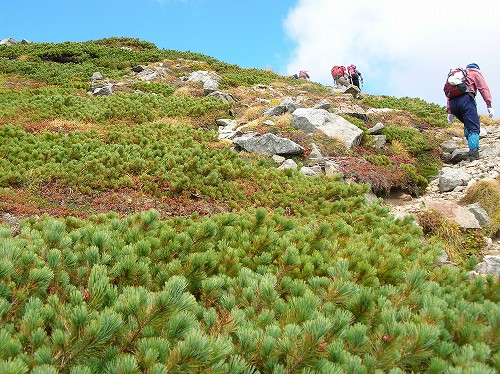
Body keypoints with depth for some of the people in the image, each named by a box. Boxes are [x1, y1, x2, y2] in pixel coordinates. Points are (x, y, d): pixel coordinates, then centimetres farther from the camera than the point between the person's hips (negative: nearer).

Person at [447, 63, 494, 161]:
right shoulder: (475, 72, 19)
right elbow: (483, 88, 5)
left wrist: (449, 112, 21)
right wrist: (489, 105, -2)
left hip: (453, 102, 6)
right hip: (466, 99, -5)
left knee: (467, 125, 21)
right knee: (474, 127, -9)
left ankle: (472, 147, 8)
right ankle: (473, 152, -24)